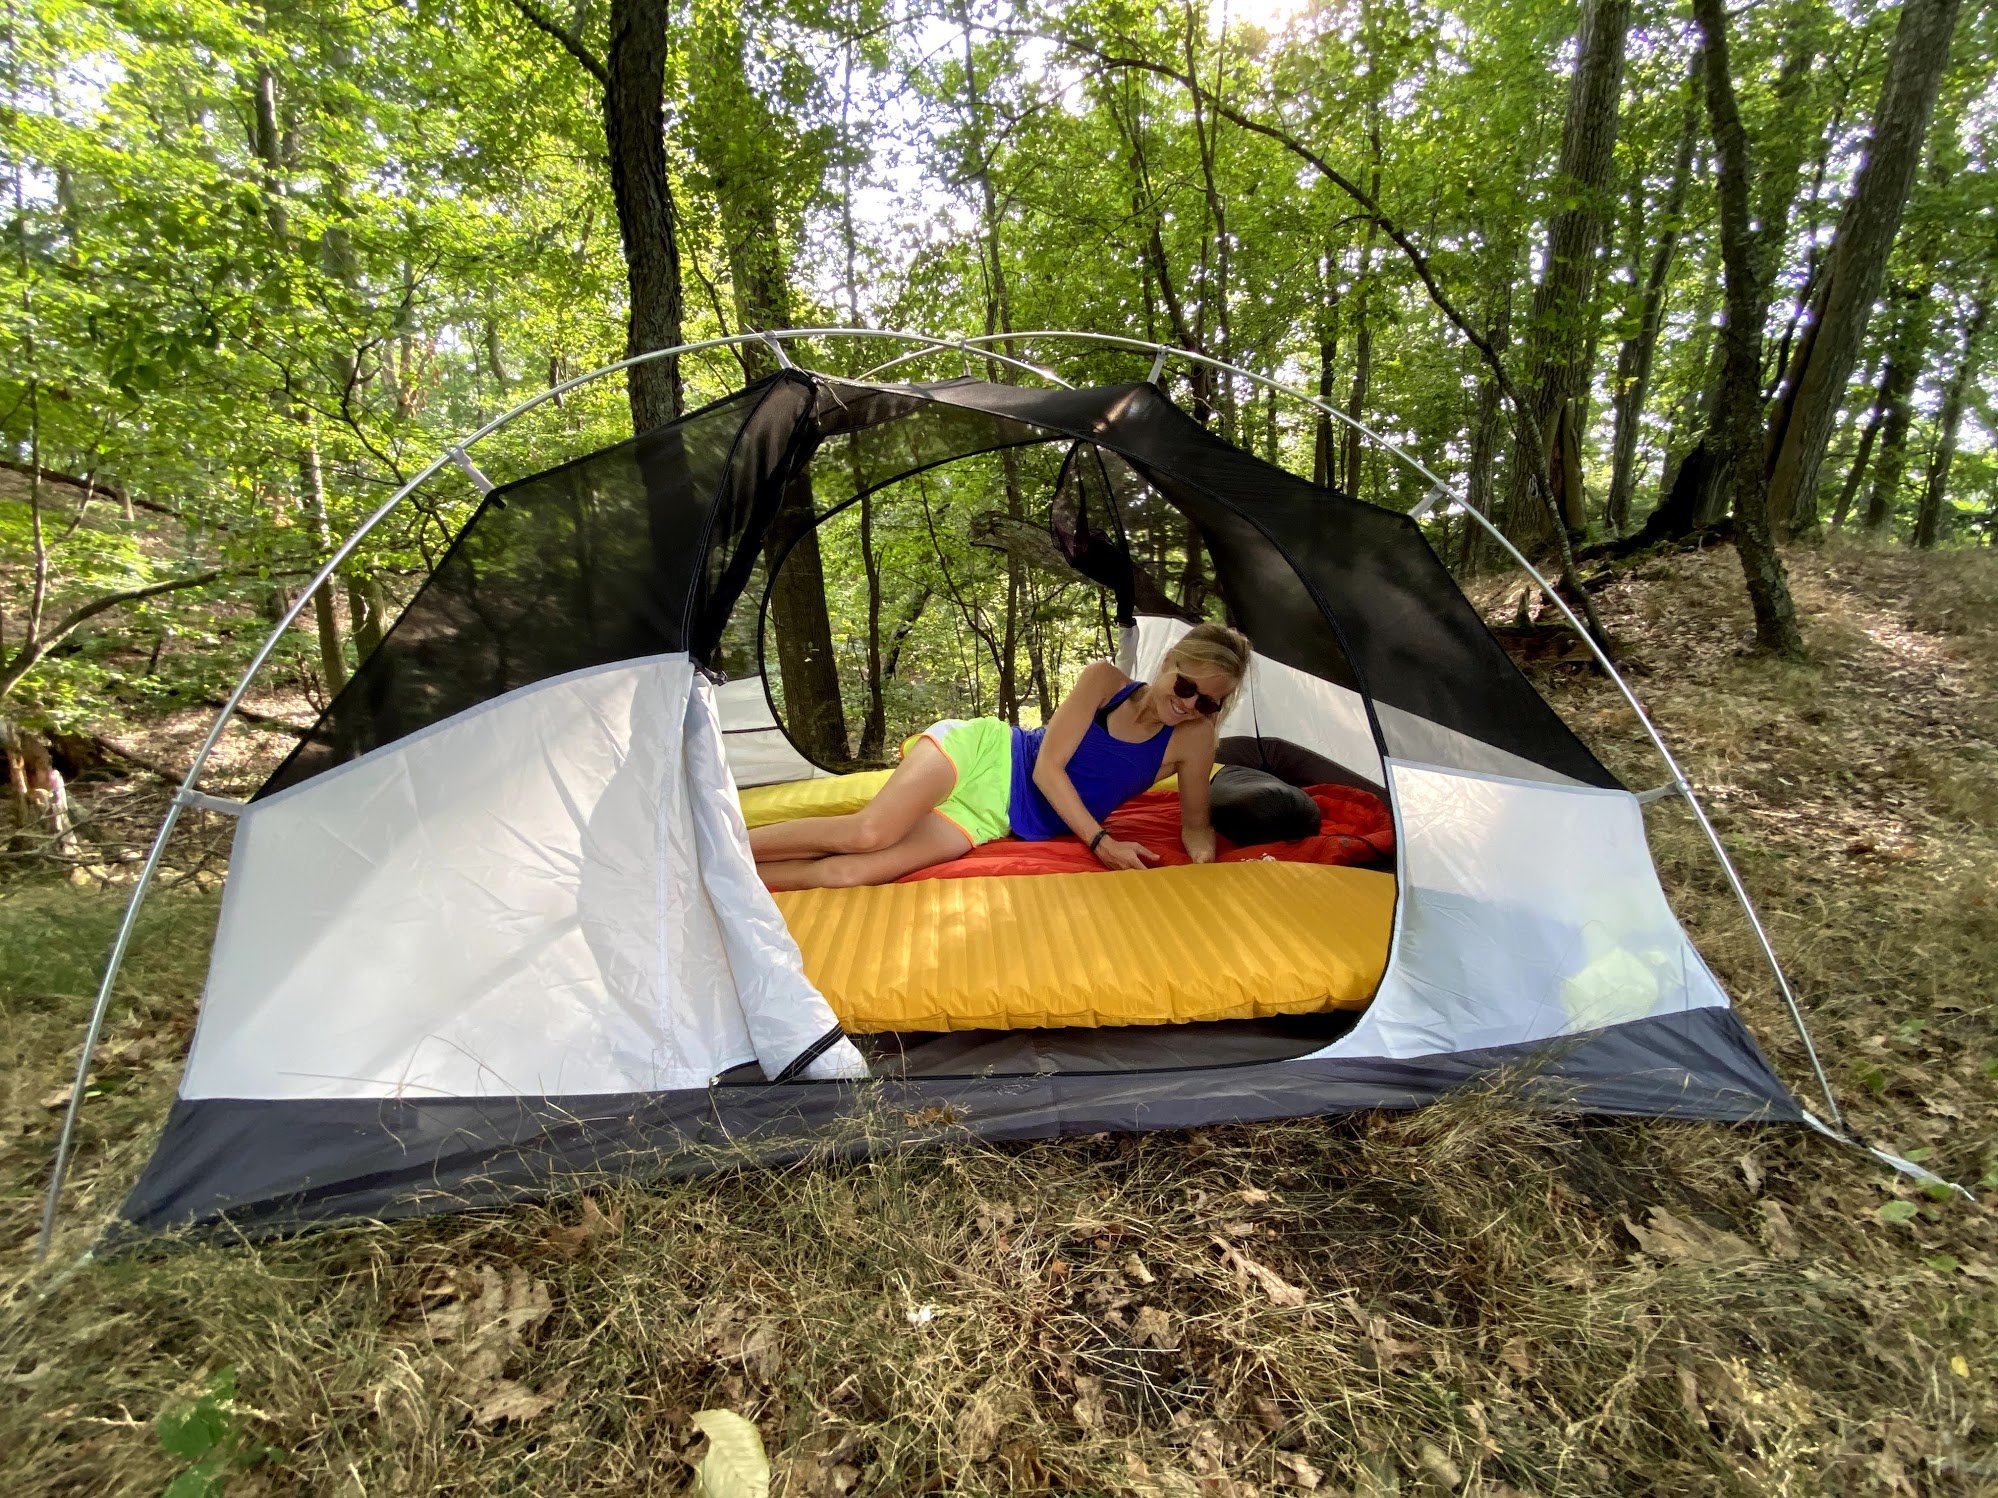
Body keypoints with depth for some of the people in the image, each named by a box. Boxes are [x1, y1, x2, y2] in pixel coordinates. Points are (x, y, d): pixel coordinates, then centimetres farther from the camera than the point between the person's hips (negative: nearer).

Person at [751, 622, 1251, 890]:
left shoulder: (1194, 737, -2)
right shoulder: (1104, 679, -7)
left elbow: (1195, 824, 5)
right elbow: (1047, 765, -12)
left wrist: (1204, 859, -18)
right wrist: (1101, 841, -19)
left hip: (995, 818, 2)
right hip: (980, 751, -1)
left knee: (850, 872, -19)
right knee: (869, 833, -28)